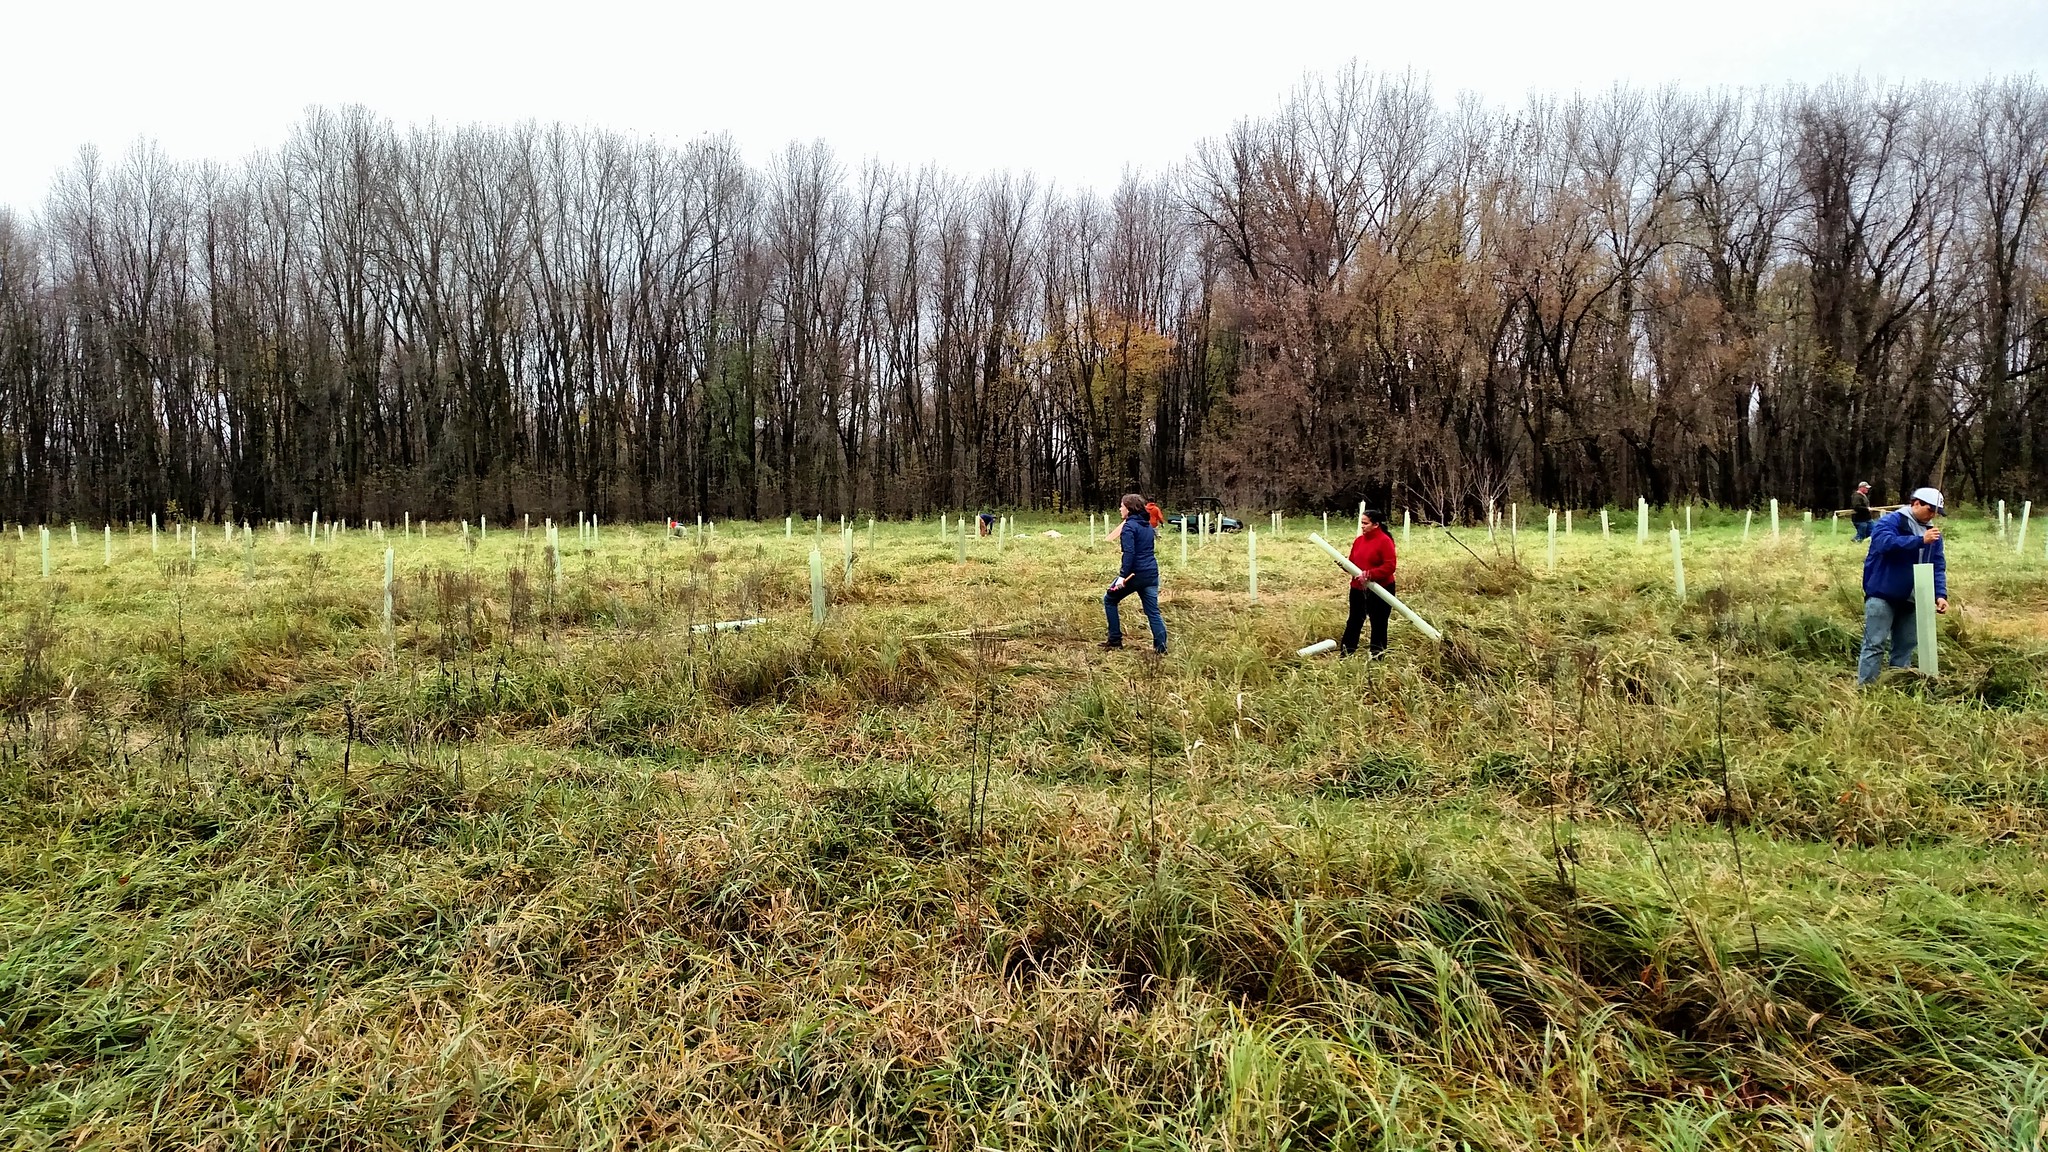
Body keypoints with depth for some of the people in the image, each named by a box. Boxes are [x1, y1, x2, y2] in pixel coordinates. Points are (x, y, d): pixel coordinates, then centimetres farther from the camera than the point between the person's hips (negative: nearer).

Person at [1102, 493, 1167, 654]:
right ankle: (1161, 646, 1)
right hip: (1152, 572, 7)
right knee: (1152, 611, 8)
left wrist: (1123, 576, -22)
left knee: (1109, 599, 12)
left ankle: (1115, 639, 14)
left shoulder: (1129, 526, -11)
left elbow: (1129, 552, -20)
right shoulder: (1147, 525, 14)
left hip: (1136, 574, -7)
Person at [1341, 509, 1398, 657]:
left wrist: (1370, 574, -28)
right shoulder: (1359, 540, 7)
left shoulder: (1385, 541, -14)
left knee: (1378, 625, 6)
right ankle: (1345, 654, 17)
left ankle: (1376, 657, 16)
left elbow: (1390, 567, -20)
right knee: (1353, 622, 11)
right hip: (1358, 589, 6)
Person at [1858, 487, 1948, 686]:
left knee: (1905, 646, 12)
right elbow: (1885, 542, -28)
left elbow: (1939, 566, 11)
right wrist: (1920, 540, -31)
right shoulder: (1890, 521, -7)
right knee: (1874, 644, -8)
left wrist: (1941, 594, -2)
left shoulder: (1932, 532, 13)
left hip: (1911, 600, 7)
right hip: (1883, 595, -7)